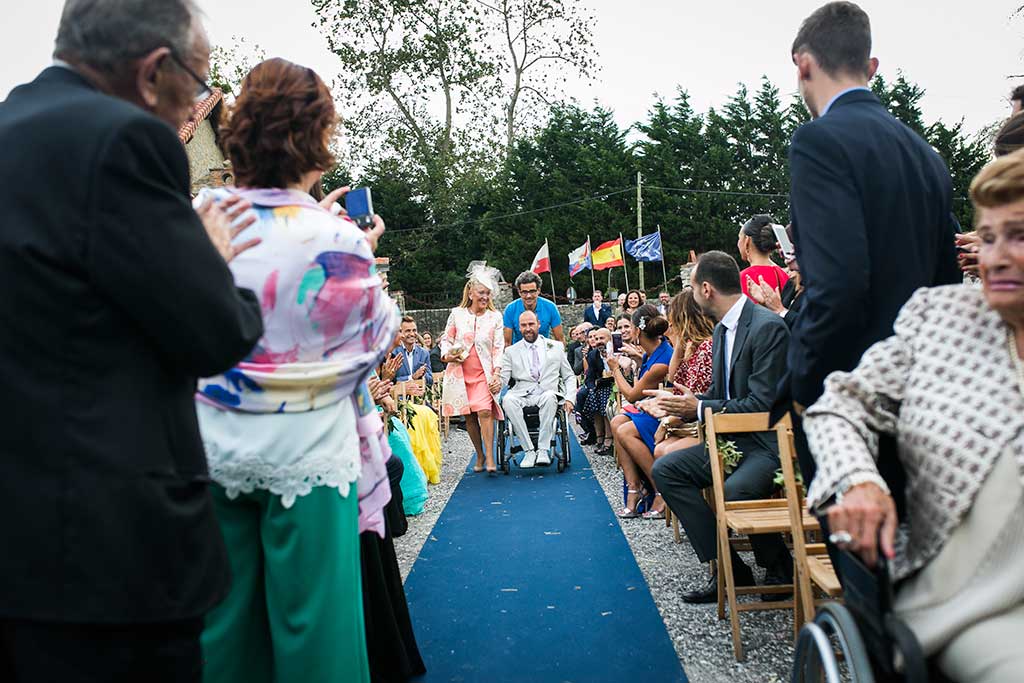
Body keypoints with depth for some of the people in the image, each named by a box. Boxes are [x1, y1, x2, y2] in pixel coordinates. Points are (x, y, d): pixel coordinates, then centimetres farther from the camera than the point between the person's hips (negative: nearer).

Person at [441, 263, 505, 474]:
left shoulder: (495, 317, 5)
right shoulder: (457, 314, 6)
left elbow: (498, 347, 2)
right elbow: (446, 339, 13)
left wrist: (497, 373, -7)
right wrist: (446, 355, -7)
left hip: (484, 373, -1)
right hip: (460, 372, 2)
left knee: (485, 411, -17)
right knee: (469, 416, 5)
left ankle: (490, 459, -15)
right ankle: (480, 456, 19)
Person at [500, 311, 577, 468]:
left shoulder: (555, 347, 18)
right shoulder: (511, 351, 17)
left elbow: (569, 377, 19)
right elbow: (503, 378, 7)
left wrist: (570, 398, 1)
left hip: (548, 393, 0)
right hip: (522, 395, 1)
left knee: (549, 397, -37)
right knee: (508, 399, -34)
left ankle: (543, 449, -31)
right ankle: (529, 450, -27)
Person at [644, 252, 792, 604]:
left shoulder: (768, 327, -17)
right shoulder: (722, 330, 12)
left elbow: (762, 403, -21)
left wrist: (698, 408, -15)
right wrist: (678, 403, 5)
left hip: (769, 442, -9)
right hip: (733, 439, 10)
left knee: (735, 491, -35)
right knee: (665, 469, -4)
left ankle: (779, 568, -2)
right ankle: (727, 567, -3)